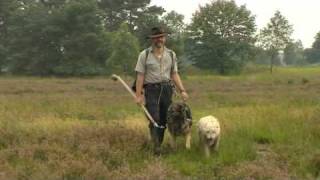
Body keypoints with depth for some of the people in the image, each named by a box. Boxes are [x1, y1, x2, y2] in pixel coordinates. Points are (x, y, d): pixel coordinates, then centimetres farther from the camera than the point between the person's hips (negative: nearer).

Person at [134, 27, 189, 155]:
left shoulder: (171, 54, 10)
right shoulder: (144, 55, 0)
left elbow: (174, 74, 12)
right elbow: (140, 76, -3)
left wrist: (182, 90, 2)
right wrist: (138, 95, -8)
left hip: (167, 90, 3)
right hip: (151, 90, -3)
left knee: (163, 120, 5)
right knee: (154, 118, -13)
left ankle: (159, 144, 16)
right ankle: (156, 146, -14)